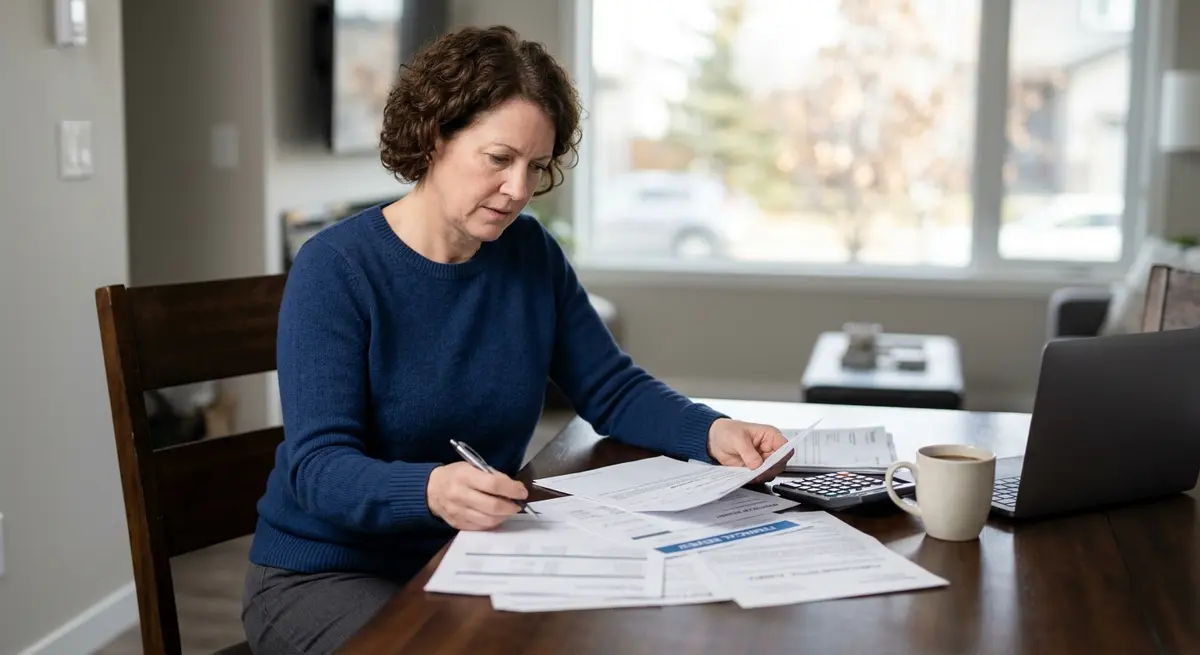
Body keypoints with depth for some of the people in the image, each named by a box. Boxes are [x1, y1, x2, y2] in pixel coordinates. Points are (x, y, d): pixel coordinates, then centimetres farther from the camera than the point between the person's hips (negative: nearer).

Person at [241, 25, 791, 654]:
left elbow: (615, 390, 5)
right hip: (327, 574, -5)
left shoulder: (531, 254, 0)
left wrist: (712, 431, -15)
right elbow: (319, 466, -24)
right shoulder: (334, 267, -17)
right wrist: (432, 488, -45)